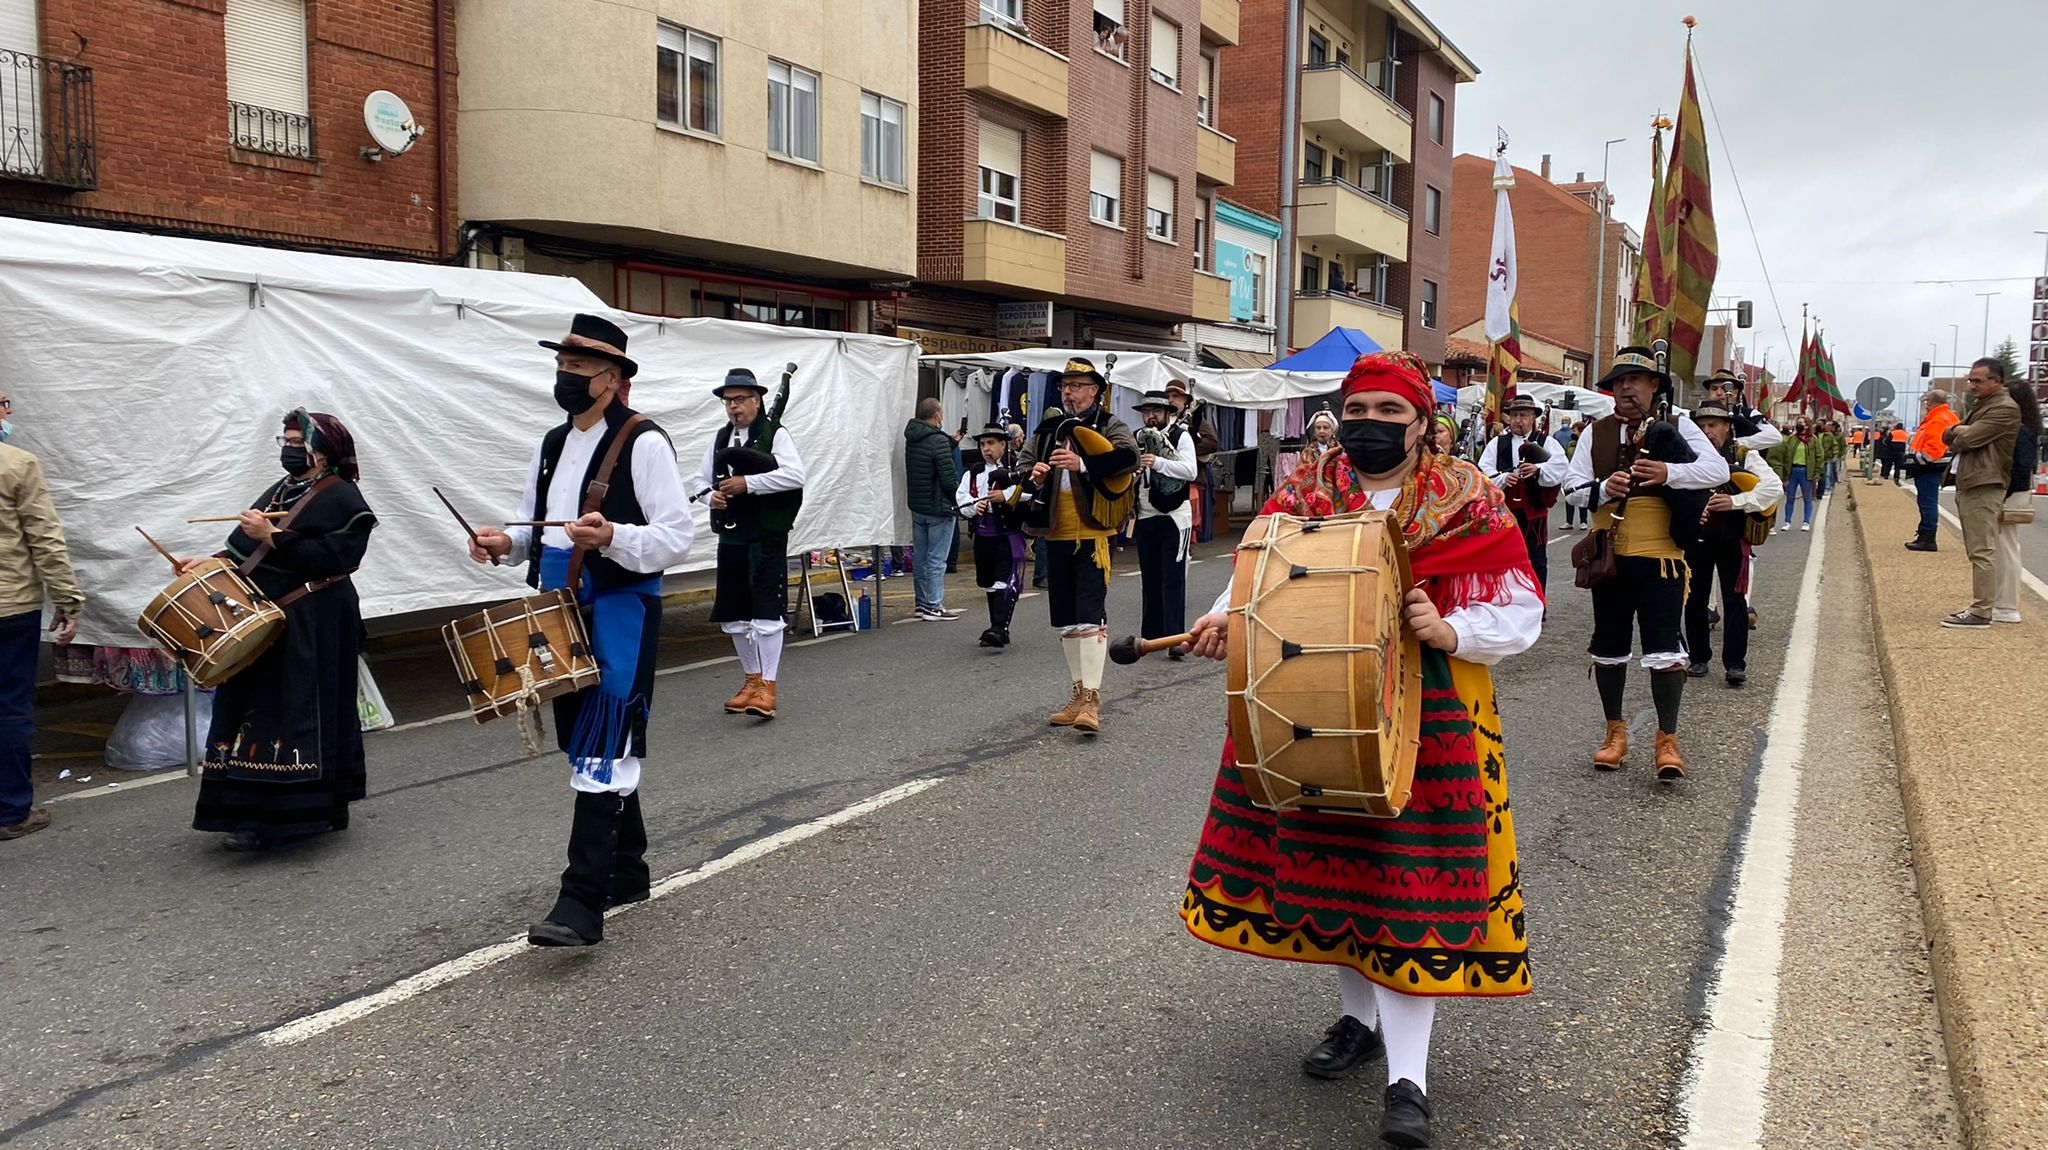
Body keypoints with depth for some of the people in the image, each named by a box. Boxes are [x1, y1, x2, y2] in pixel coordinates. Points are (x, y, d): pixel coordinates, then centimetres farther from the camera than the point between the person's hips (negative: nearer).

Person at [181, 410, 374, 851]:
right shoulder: (280, 491, 18)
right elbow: (247, 552, 17)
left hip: (312, 630, -9)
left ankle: (270, 820, -4)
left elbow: (325, 558, -20)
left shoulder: (341, 499, -8)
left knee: (294, 713, -7)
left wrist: (271, 537, -23)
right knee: (260, 708, 9)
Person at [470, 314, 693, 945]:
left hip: (621, 614, -8)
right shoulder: (552, 444, 14)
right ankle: (626, 871, 29)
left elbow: (677, 537, -14)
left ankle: (582, 904, -11)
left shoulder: (644, 443, -11)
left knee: (600, 753, -12)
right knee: (588, 744, 15)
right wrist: (507, 543, 1)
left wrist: (612, 537, -30)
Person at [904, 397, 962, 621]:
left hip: (917, 507, 8)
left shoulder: (911, 440, 7)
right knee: (936, 559, -3)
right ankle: (933, 607, -1)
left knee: (921, 558, 14)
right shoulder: (938, 441, -18)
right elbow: (949, 479, -20)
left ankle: (922, 603, 21)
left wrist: (953, 442, 18)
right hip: (939, 509, -8)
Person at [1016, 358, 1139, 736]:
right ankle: (1079, 693, 23)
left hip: (1092, 535, -6)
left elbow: (1129, 457, -20)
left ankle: (1092, 698, -10)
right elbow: (1020, 466, 16)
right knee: (1065, 619, 12)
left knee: (1090, 616, -12)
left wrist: (1083, 464, -30)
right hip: (1056, 536, 6)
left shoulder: (1110, 426, -2)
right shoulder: (1048, 430, 15)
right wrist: (1033, 475, -8)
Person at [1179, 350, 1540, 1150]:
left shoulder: (1468, 506, -6)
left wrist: (1448, 629, -24)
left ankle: (1408, 1075, 3)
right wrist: (1228, 617, -17)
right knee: (1327, 862, 13)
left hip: (1426, 720, -4)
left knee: (1412, 878, -4)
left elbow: (1518, 614, -5)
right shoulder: (1303, 496, 3)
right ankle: (1360, 1017, 36)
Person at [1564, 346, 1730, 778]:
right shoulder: (1596, 432, 8)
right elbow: (1572, 484, 1)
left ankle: (1668, 740, 4)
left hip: (1661, 557, -3)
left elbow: (1718, 470, -9)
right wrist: (1603, 489, -19)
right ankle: (1616, 733, 26)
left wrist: (1669, 473, -25)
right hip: (1609, 557, 3)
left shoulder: (1677, 425, 2)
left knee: (1664, 648, -6)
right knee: (1608, 647, 11)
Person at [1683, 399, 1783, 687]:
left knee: (1734, 600, -1)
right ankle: (1699, 658, 21)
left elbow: (1775, 487, -13)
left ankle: (1735, 663, 3)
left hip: (1732, 539, -2)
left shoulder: (1744, 455, -3)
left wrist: (1736, 501, -23)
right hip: (1696, 537, 2)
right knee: (1695, 600, 8)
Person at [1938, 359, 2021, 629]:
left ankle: (1981, 612, -12)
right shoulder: (1981, 406, 22)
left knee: (1982, 551, -11)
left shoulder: (2005, 409, -10)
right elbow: (1948, 435, 17)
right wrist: (1957, 430, -5)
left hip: (1984, 488, -10)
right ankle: (1981, 604, 18)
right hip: (1968, 486, 10)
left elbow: (1966, 439, -18)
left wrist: (1956, 440, 4)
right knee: (1977, 550, 13)